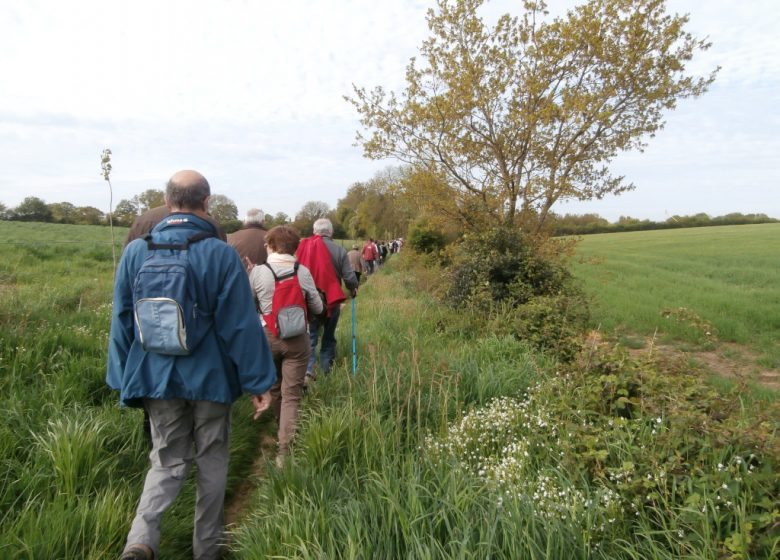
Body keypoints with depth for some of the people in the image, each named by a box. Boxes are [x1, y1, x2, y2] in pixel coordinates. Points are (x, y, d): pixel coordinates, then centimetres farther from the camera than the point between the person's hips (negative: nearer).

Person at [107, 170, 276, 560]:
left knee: (167, 461, 18)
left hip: (156, 378, 3)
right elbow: (242, 325, -14)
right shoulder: (221, 254, -14)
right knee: (211, 461, 15)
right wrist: (259, 382, -6)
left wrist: (124, 379, 15)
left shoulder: (136, 252, -2)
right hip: (210, 377, -3)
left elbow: (122, 321, 4)